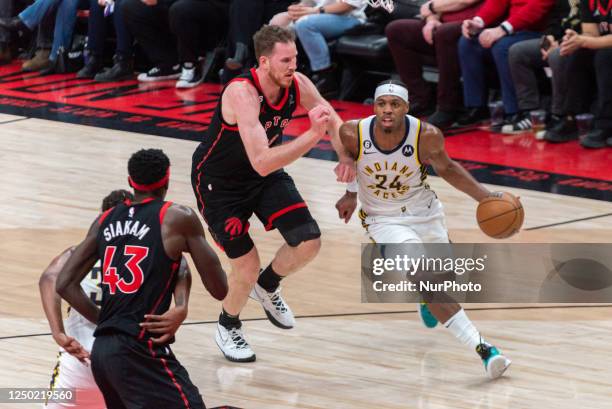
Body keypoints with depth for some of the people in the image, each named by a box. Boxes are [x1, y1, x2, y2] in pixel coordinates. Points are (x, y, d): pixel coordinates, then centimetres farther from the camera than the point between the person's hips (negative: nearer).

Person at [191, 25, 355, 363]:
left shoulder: (297, 85, -17)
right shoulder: (242, 93, -36)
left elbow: (333, 121, 2)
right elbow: (262, 162, -44)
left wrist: (346, 157, -17)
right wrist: (313, 135, -49)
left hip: (266, 173, 6)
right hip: (218, 182, -6)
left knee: (308, 242, -9)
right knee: (247, 266, -7)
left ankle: (267, 286, 24)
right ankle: (227, 328, 25)